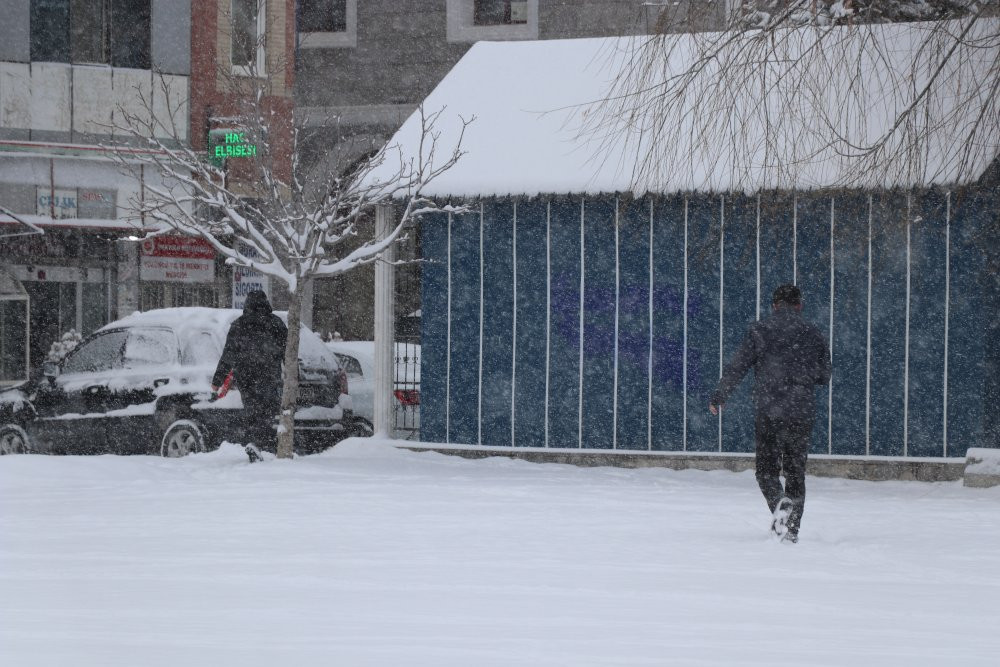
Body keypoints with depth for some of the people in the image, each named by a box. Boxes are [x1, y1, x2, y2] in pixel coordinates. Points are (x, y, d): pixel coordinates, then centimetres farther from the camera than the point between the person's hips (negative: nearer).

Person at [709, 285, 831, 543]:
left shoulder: (759, 331, -1)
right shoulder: (813, 335, 5)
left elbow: (736, 367, -2)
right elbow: (824, 375, 12)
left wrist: (718, 397, 9)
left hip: (767, 412, -2)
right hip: (801, 413, 2)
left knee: (766, 469, 7)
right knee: (795, 470, 11)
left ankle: (780, 503, -22)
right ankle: (791, 529, 7)